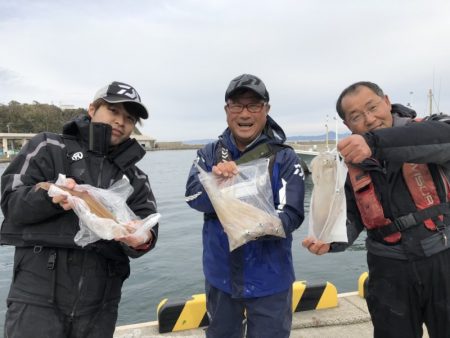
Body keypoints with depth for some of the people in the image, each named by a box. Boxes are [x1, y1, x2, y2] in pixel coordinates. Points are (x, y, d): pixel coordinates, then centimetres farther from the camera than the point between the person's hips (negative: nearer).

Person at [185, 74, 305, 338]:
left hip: (269, 277, -3)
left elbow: (291, 215, -19)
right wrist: (215, 180, -35)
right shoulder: (210, 154, -3)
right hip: (220, 275, 3)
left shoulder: (284, 158, -12)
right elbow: (194, 198, -15)